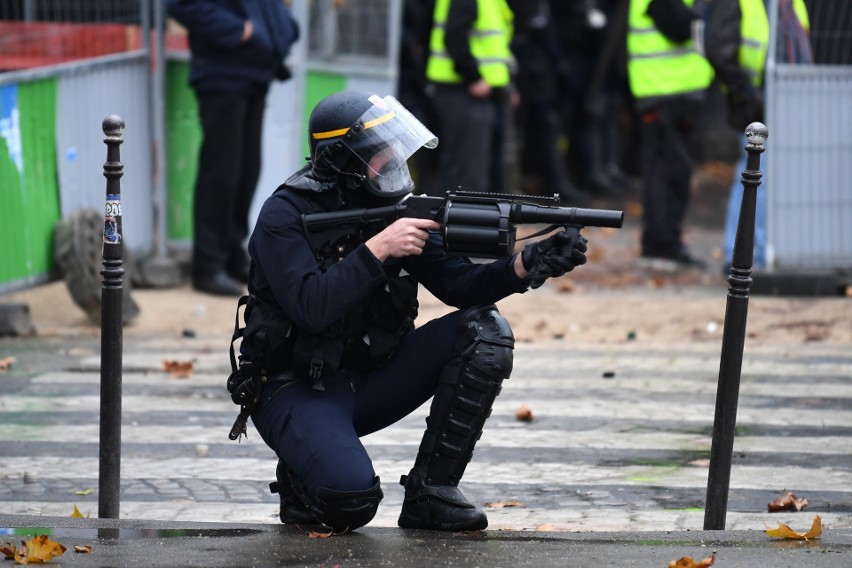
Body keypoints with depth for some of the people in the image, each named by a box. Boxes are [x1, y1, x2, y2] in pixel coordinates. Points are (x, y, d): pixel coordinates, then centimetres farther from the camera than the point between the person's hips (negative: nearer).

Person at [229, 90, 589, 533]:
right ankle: (302, 482, 7)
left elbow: (458, 283, -3)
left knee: (484, 331, -12)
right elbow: (311, 307, -28)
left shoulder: (395, 208, 2)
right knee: (352, 499, -33)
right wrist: (378, 249, -29)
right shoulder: (284, 216, -16)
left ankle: (429, 494, -7)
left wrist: (525, 267, -20)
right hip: (297, 392, -7)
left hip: (369, 380, 7)